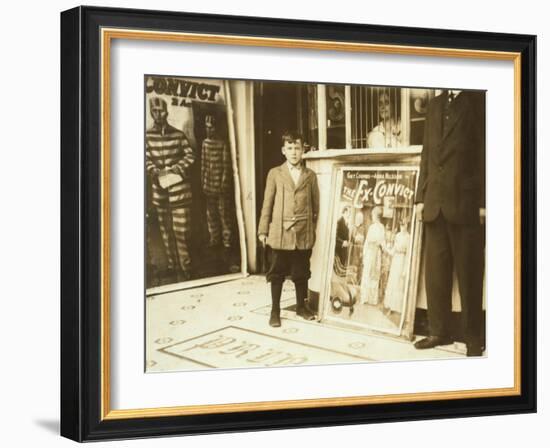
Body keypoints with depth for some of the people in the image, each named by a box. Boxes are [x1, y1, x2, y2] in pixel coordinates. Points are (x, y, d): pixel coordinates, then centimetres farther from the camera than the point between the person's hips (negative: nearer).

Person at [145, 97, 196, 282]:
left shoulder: (178, 135, -1)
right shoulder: (147, 135, 3)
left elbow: (189, 156, 3)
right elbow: (146, 158, 2)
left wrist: (176, 168, -12)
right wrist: (154, 170, -17)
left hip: (179, 186, -2)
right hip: (159, 186, 2)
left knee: (181, 229, -5)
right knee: (166, 229, 10)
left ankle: (184, 267, 1)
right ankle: (172, 265, 20)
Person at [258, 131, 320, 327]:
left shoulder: (310, 175, 7)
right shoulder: (275, 174, 4)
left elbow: (316, 204, 9)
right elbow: (267, 204, 3)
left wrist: (315, 228, 6)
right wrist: (263, 230, 1)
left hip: (304, 233, 1)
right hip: (280, 232, -1)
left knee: (301, 272, 10)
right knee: (277, 273, 4)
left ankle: (301, 306, 25)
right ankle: (275, 310, 12)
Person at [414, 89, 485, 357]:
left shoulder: (479, 102, -2)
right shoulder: (435, 105, 15)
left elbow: (485, 153, -7)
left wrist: (484, 203, -12)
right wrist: (421, 196, 9)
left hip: (467, 204, -5)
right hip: (435, 204, 5)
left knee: (469, 274, 3)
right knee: (436, 272, 7)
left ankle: (473, 337, 12)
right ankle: (439, 331, 16)